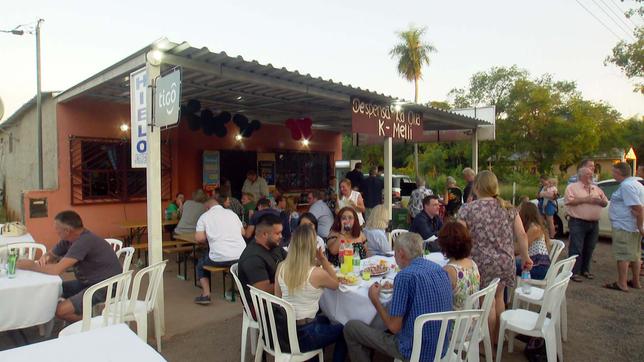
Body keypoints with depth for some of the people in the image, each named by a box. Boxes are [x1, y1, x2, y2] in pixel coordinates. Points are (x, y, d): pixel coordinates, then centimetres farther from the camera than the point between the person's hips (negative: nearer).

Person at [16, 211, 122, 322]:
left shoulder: (84, 241, -26)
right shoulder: (69, 239, 2)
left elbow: (57, 270, -27)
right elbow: (51, 255, 17)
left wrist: (31, 266, -13)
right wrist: (44, 258, -7)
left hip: (106, 286, -10)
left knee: (60, 310, -18)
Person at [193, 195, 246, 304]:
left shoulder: (204, 216, 5)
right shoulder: (231, 213, 14)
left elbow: (199, 238, -3)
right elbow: (243, 232, 17)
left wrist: (210, 237, 17)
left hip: (219, 258, -3)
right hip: (241, 256, 3)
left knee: (200, 264, 27)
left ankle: (205, 294, 13)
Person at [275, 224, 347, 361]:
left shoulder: (281, 267, -7)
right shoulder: (317, 273, -22)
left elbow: (278, 297, 6)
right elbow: (336, 284, 0)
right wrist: (323, 260, -8)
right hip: (302, 335, -6)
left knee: (324, 320, 33)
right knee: (343, 330, 21)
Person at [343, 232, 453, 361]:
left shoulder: (405, 276, -22)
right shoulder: (440, 269, 1)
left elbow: (394, 327, -18)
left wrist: (375, 300, -4)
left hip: (414, 351, -8)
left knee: (351, 327, 5)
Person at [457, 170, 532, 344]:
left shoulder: (467, 209, -9)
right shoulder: (508, 208, 3)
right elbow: (522, 235, 3)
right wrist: (526, 257, 14)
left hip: (482, 263, -4)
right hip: (505, 262, 5)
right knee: (498, 297, 22)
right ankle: (498, 336, 37)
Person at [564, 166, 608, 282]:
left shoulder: (597, 189, 17)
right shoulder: (572, 187, -2)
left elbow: (605, 203, 17)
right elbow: (569, 201, -15)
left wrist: (598, 201, -4)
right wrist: (584, 200, -17)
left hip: (594, 223, 6)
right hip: (578, 222, -6)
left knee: (589, 249, 12)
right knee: (576, 249, -6)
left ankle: (585, 270, 25)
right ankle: (574, 272, -2)